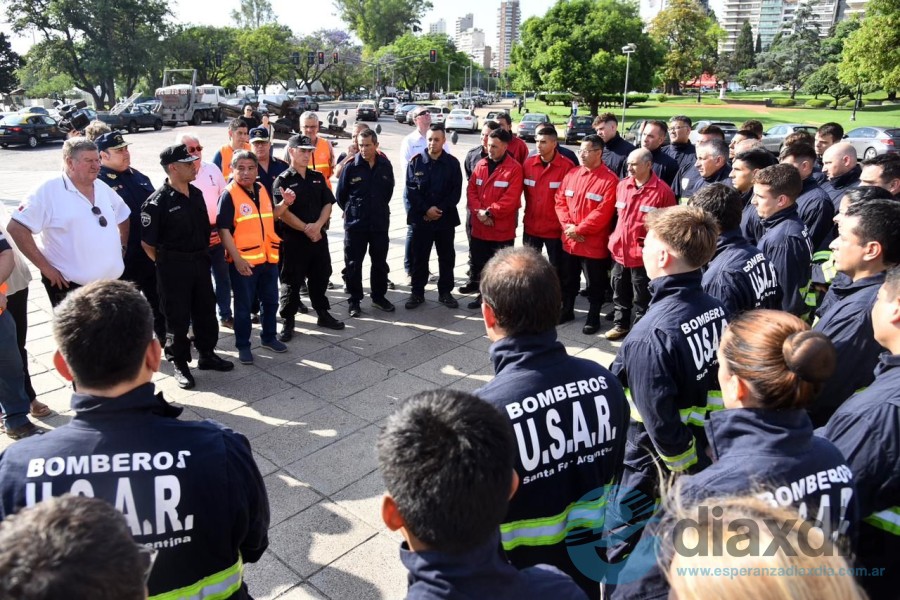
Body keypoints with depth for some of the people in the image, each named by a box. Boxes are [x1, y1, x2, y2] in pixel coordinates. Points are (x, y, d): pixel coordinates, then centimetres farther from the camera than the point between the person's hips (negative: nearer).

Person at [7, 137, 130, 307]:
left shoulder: (102, 187, 8)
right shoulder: (49, 191, -11)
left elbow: (123, 216, 24)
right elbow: (16, 228, -15)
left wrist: (122, 246, 13)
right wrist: (45, 267, -16)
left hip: (110, 282, 6)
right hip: (70, 286, -6)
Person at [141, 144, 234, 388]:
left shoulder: (196, 194, 5)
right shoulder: (157, 202, -16)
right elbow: (147, 242, -12)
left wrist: (202, 254, 14)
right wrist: (166, 264, -2)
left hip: (200, 261, 7)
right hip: (174, 267, -6)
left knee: (206, 310, 15)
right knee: (177, 316, 5)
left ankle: (207, 354, 32)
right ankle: (179, 363, 20)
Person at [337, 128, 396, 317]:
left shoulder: (385, 165, -1)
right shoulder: (351, 167, -9)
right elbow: (341, 195, 2)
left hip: (380, 223, 3)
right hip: (355, 223, -2)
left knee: (380, 262, 13)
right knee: (353, 264, 5)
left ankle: (379, 296, 28)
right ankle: (354, 300, 17)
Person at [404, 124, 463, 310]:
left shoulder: (452, 163, 1)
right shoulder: (416, 161, 0)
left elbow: (456, 191, -2)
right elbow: (411, 190, -4)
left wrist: (440, 210, -12)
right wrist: (426, 209, -13)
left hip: (446, 219, 1)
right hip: (420, 218, -1)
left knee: (447, 257, 9)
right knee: (419, 257, 6)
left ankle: (445, 292, 22)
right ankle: (417, 292, 18)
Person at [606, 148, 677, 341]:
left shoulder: (662, 191, -14)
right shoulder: (622, 185, 4)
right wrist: (615, 237, 13)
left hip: (643, 254, -6)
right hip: (620, 250, 6)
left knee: (641, 298, 8)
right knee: (619, 292, 19)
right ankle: (620, 324, 36)